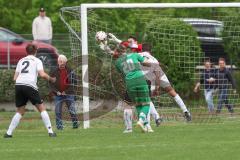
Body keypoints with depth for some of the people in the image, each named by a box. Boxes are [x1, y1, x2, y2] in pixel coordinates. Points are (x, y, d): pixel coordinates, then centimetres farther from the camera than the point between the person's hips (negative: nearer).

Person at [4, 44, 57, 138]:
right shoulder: (37, 61, 9)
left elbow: (15, 78, 17)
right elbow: (42, 74, -6)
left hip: (18, 85, 4)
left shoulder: (21, 61, 22)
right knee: (42, 108, 4)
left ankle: (8, 133, 8)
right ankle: (50, 132, -3)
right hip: (30, 85, -4)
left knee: (20, 112, 16)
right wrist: (51, 79, 10)